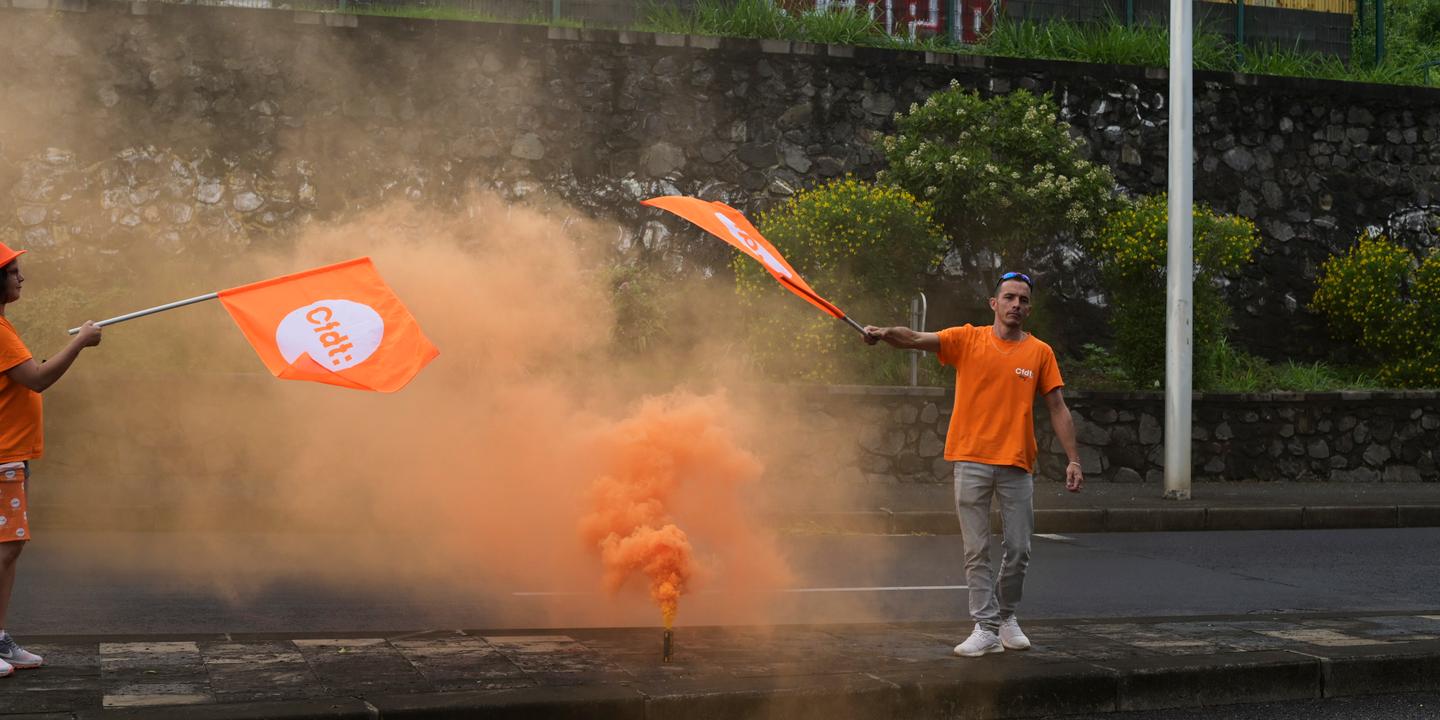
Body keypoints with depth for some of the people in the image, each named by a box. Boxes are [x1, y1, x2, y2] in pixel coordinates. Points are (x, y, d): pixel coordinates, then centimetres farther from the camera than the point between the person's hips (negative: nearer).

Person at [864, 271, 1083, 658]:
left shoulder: (1040, 353, 7)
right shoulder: (967, 339, 2)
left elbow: (1058, 409, 8)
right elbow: (917, 339, -11)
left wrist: (1073, 460, 0)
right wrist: (885, 333, -32)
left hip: (1017, 465, 2)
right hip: (972, 461, -1)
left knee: (1019, 549, 6)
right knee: (976, 550, 0)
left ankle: (1006, 615, 28)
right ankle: (986, 628, 6)